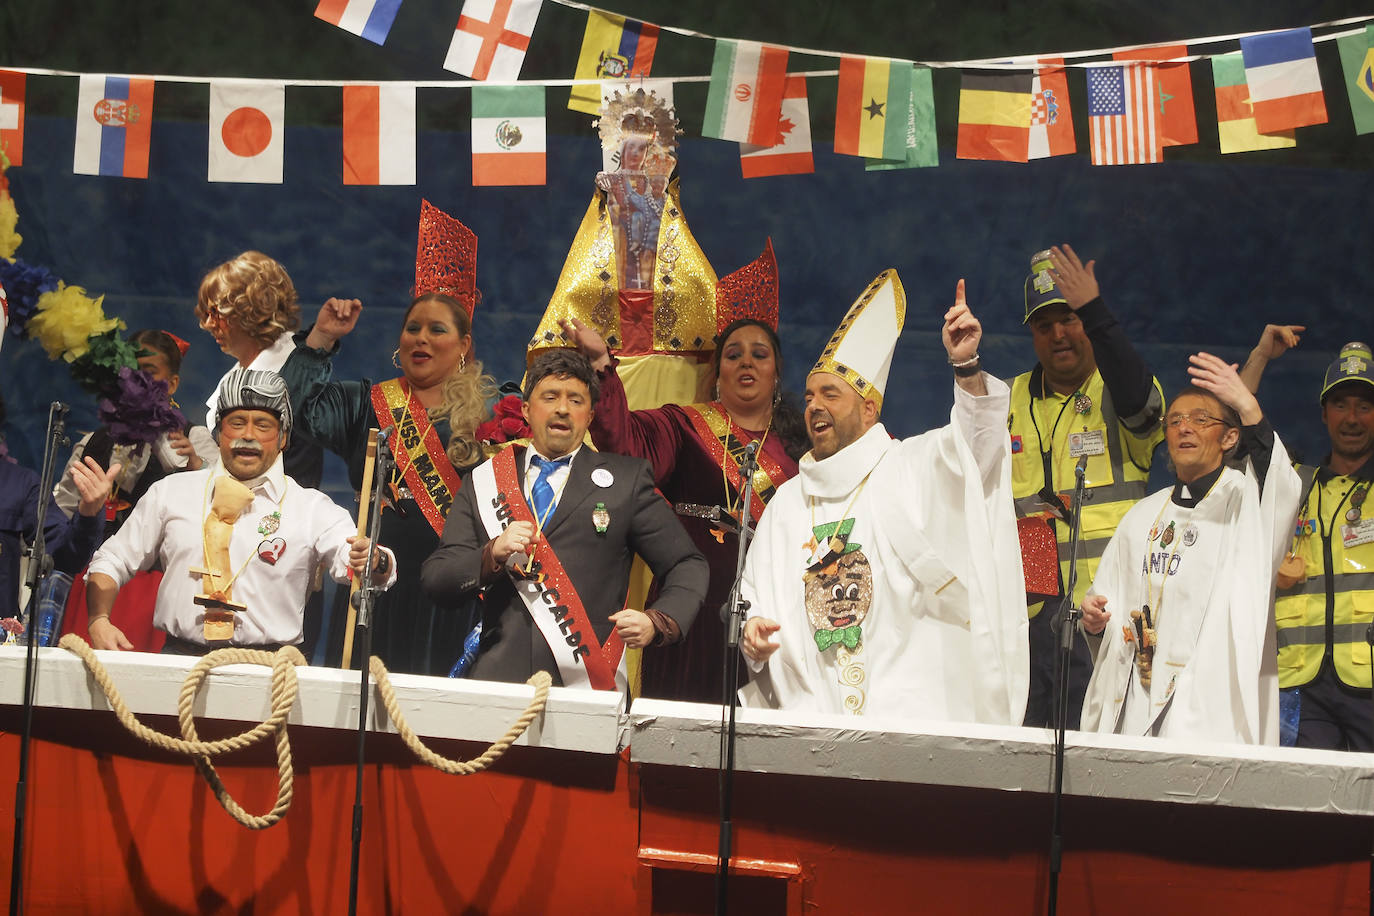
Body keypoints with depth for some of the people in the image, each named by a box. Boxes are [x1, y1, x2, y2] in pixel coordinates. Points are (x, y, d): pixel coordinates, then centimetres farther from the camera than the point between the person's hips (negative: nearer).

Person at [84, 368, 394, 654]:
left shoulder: (313, 509, 10)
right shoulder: (170, 492, 16)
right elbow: (113, 560, 20)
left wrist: (373, 562, -31)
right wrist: (99, 621, 1)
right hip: (179, 659, 0)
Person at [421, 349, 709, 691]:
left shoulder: (625, 480, 12)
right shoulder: (483, 482, 15)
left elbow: (689, 567, 12)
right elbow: (434, 579, 10)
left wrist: (657, 621, -7)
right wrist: (493, 554, -8)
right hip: (500, 678, 1)